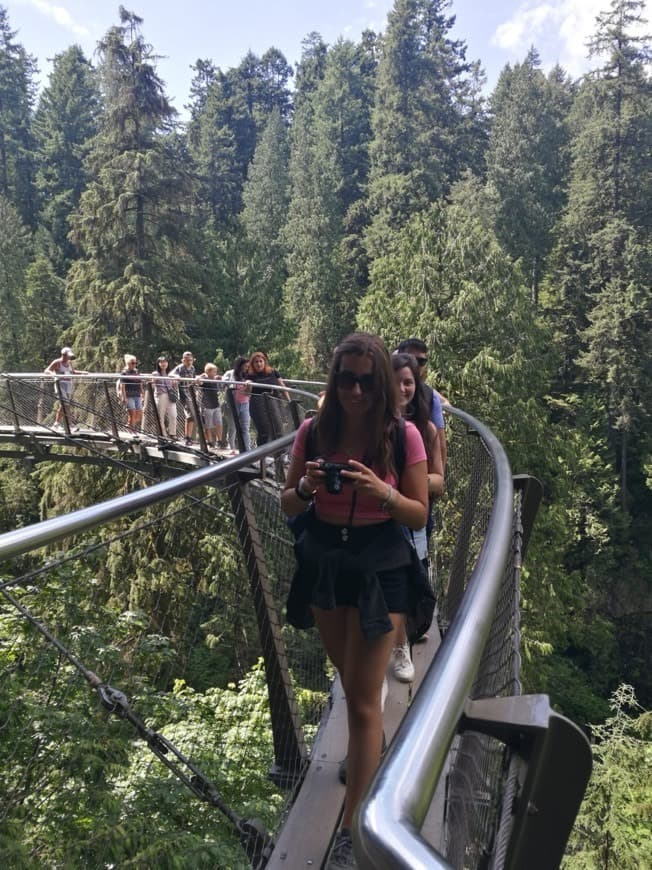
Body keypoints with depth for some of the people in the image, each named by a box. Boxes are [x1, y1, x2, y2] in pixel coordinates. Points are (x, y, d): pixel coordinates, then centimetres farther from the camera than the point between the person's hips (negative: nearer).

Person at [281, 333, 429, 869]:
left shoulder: (403, 436, -13)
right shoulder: (313, 432, -7)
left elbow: (419, 515, -8)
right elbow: (289, 506, 1)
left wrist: (382, 492, -27)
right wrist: (307, 486, -21)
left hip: (380, 569, -3)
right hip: (324, 563, 4)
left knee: (363, 700, -1)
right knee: (351, 682, 25)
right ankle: (369, 747, 56)